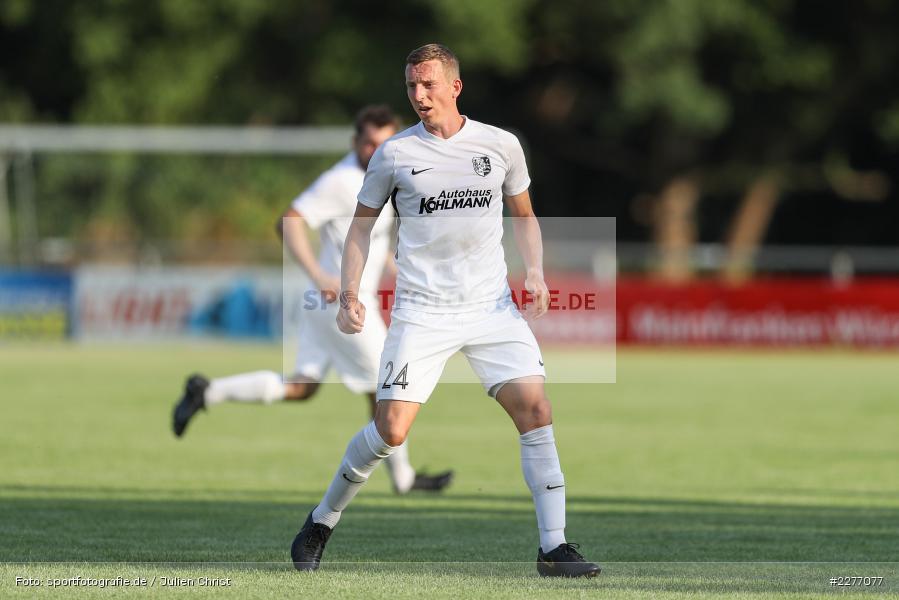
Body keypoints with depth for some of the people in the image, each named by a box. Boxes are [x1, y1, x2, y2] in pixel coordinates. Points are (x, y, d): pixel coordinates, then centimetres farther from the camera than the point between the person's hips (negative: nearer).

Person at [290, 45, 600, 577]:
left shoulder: (501, 145, 4)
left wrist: (535, 274, 1)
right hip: (422, 310, -2)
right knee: (391, 430, -10)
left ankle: (554, 547, -8)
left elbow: (524, 215, 18)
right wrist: (350, 295, -2)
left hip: (492, 308, 2)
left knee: (536, 410, -14)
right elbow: (362, 225, 10)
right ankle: (321, 523, 13)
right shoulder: (394, 153, 0)